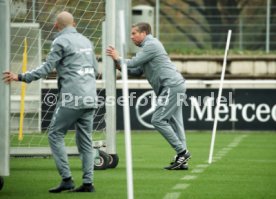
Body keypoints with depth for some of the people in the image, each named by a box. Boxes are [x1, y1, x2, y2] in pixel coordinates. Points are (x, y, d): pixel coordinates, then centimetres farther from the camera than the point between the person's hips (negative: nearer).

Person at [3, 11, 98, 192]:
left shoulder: (61, 41, -5)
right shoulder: (85, 40, 17)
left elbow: (47, 68, -11)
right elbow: (95, 70, 21)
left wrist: (21, 77, -8)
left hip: (71, 98, -7)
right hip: (90, 99, 7)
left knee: (55, 134, 1)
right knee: (85, 139, 10)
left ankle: (66, 179, -7)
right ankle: (88, 182, 4)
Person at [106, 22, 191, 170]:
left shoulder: (151, 45, -8)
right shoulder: (148, 46, 24)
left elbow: (133, 63, -13)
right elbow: (137, 72, 22)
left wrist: (118, 59, 3)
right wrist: (120, 66, 9)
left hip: (171, 86, -10)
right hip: (174, 86, 10)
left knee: (158, 120, -12)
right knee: (174, 122, 6)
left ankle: (182, 152, -11)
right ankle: (182, 160, 4)